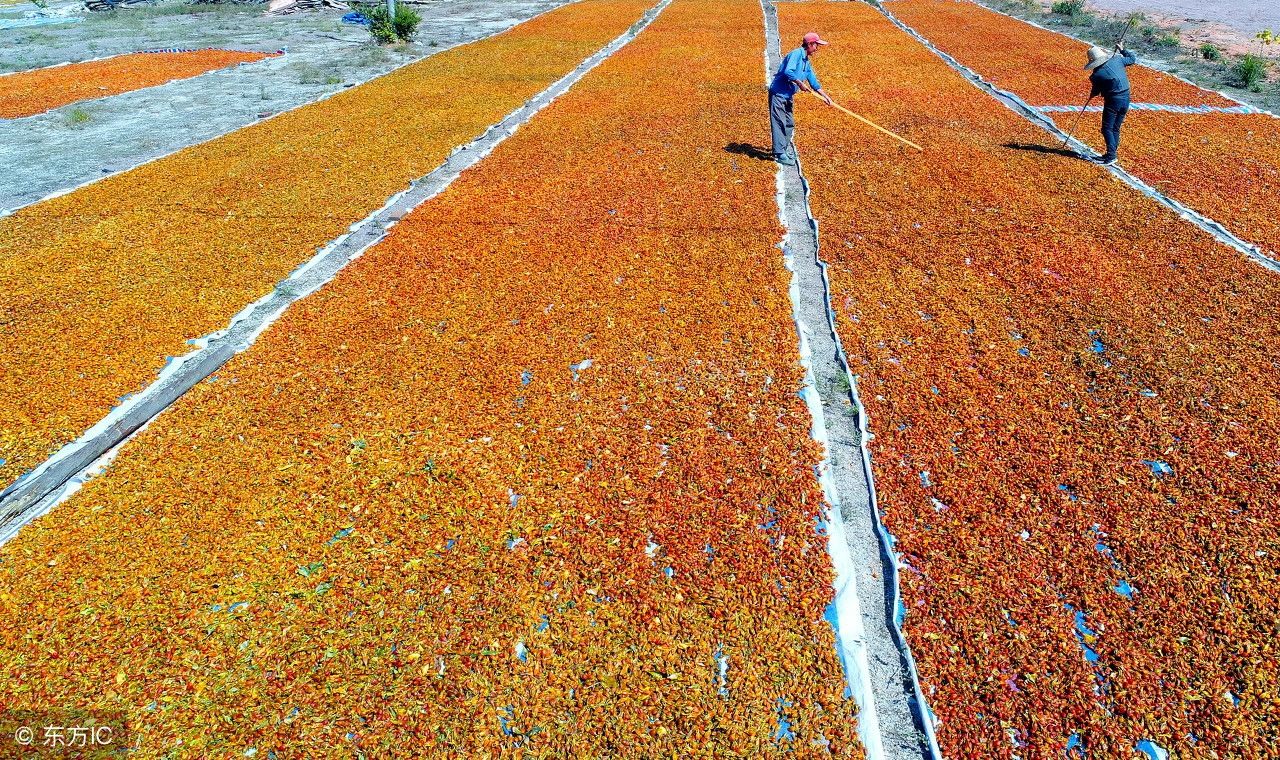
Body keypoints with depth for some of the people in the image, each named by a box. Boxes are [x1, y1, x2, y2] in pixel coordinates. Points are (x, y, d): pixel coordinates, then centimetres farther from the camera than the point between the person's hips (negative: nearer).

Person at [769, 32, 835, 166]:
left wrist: (826, 97, 19)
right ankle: (780, 154, -11)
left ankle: (785, 149, 25)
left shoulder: (807, 62, 15)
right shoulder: (796, 54, -13)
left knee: (789, 124, 13)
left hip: (788, 96, 10)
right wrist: (800, 83, -18)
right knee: (780, 123, -10)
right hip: (778, 93, -10)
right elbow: (788, 72, -27)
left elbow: (814, 82, 20)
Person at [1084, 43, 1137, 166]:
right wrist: (1122, 50, 31)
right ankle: (1111, 155, 17)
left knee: (1107, 128, -3)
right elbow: (1133, 59, 18)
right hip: (1126, 99, 6)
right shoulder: (1117, 59, -2)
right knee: (1115, 128, 13)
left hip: (1113, 101, -6)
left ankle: (1111, 156, -13)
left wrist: (1091, 95, 25)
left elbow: (1095, 92, 2)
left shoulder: (1096, 75, -14)